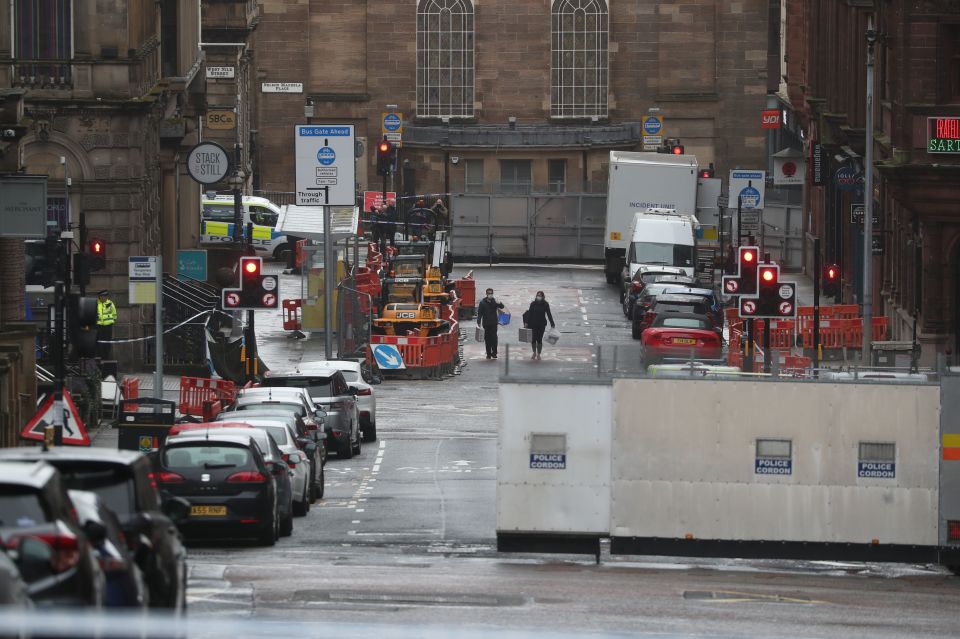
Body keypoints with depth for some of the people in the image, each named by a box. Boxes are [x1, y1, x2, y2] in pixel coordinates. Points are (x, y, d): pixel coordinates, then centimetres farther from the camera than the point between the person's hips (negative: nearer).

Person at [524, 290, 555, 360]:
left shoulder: (545, 304, -2)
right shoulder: (533, 304, 0)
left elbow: (549, 314, 2)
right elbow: (529, 313, 1)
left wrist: (552, 324, 0)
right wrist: (526, 322, -6)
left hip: (541, 324, -1)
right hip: (533, 324, 1)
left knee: (539, 339, 0)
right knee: (533, 339, 3)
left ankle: (538, 354, 13)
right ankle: (534, 353, 21)